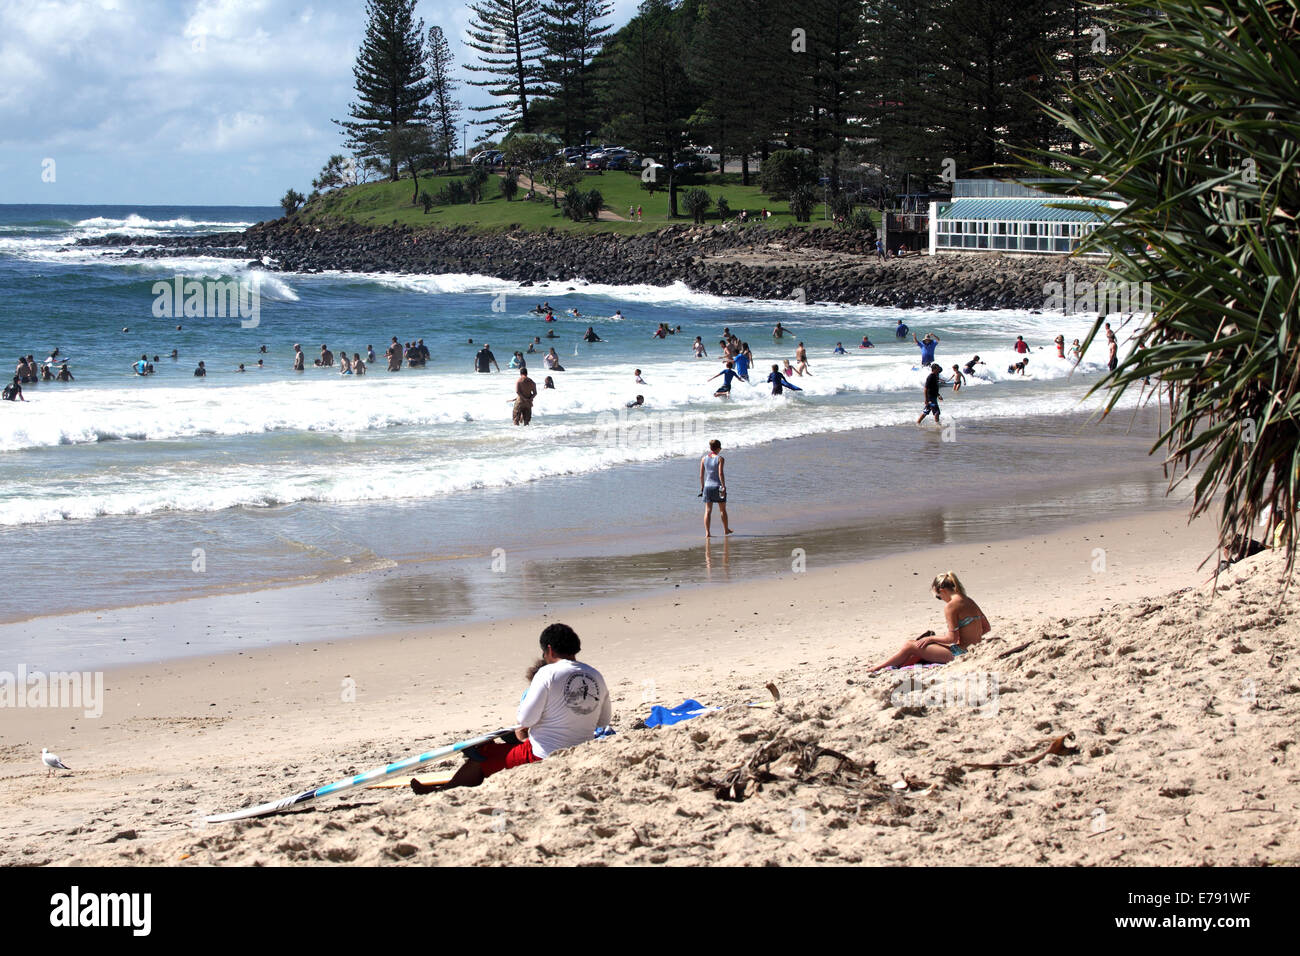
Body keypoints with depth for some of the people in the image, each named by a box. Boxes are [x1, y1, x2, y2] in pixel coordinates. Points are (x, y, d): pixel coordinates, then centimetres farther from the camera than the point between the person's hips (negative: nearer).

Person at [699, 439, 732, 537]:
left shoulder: (704, 459, 3)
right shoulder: (720, 459, -10)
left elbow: (701, 475, 5)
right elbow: (721, 474, -16)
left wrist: (702, 486, 16)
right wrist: (723, 486, -13)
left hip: (707, 486, 3)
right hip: (718, 486, -3)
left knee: (708, 510, 1)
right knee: (722, 509, 15)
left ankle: (707, 532, -7)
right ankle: (726, 529, 28)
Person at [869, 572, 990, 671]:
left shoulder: (951, 606, -16)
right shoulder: (969, 601, 10)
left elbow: (952, 638, -16)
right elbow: (986, 628, 16)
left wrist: (931, 638, -2)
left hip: (960, 653, -9)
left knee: (909, 646, -1)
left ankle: (879, 668, 12)